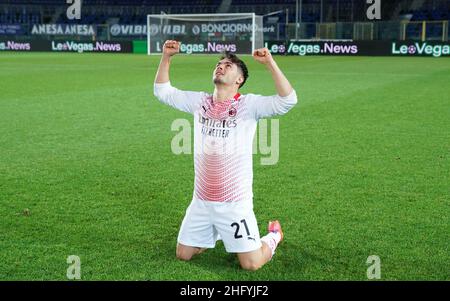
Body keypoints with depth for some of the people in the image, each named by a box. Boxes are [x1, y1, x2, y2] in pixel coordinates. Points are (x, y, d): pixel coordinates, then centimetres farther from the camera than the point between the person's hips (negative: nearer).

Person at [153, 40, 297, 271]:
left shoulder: (248, 104, -9)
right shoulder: (199, 102, 5)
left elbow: (287, 100, -23)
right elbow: (162, 91, 12)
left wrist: (270, 63, -31)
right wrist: (166, 57, 0)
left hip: (235, 203, -5)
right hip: (201, 201, 5)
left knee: (251, 264, -4)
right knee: (183, 255, 14)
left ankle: (273, 236, 28)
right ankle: (217, 233, 40)